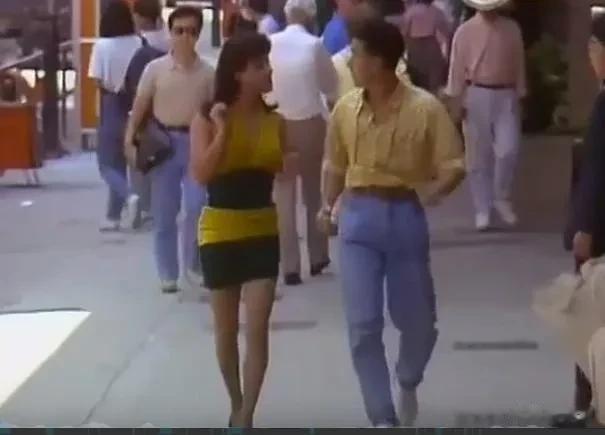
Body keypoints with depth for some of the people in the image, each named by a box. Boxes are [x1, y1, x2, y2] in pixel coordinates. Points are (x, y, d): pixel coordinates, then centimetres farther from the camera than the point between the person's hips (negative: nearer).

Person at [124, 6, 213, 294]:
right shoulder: (155, 68, -1)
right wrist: (129, 140, -7)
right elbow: (140, 107, 1)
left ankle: (192, 266, 7)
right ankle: (167, 273, 15)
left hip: (196, 142, 0)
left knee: (197, 206, -11)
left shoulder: (207, 73, 2)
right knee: (164, 212, 5)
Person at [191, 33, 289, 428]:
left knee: (258, 328, -5)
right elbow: (201, 174, -21)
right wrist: (222, 130, -24)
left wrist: (290, 164, -6)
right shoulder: (208, 120, -9)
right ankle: (236, 407, 31)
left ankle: (246, 417, 0)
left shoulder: (275, 121, 1)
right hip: (221, 232, -2)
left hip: (264, 230, 2)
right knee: (227, 329, 11)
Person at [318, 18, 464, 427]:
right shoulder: (345, 109, 1)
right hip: (359, 217, 2)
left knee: (418, 321, 10)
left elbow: (454, 165, -8)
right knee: (363, 324, -6)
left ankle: (408, 385, 43)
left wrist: (434, 190, -27)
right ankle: (383, 418, 4)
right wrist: (328, 205, 0)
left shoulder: (425, 108, -11)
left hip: (405, 217, -2)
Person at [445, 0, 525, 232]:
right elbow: (457, 67, -1)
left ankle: (502, 198, 13)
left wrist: (519, 96, 8)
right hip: (476, 97, -1)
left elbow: (518, 64, 9)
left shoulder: (512, 29, 5)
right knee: (478, 157, 2)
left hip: (505, 96, 1)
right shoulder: (465, 31, -2)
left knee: (508, 150, -10)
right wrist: (456, 101, -5)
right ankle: (482, 209, 11)